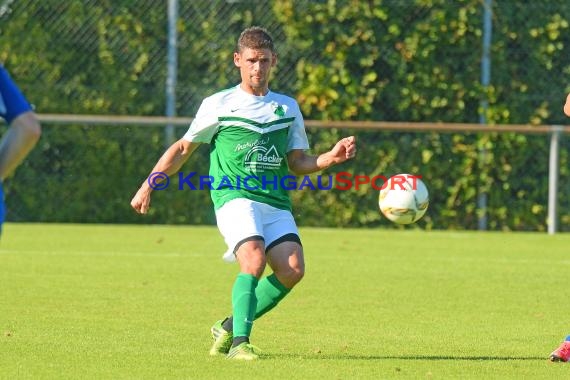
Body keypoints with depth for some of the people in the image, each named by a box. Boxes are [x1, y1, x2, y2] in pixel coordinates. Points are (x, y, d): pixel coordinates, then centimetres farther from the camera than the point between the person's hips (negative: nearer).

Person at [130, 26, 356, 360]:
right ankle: (239, 342, -23)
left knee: (293, 269, -17)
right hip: (235, 196, -4)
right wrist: (150, 185, 9)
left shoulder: (288, 108, 18)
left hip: (276, 202, 4)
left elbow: (298, 163, 18)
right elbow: (184, 148, 15)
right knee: (255, 259, -28)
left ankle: (230, 327, 1)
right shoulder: (218, 105, 8)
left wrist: (331, 157, 1)